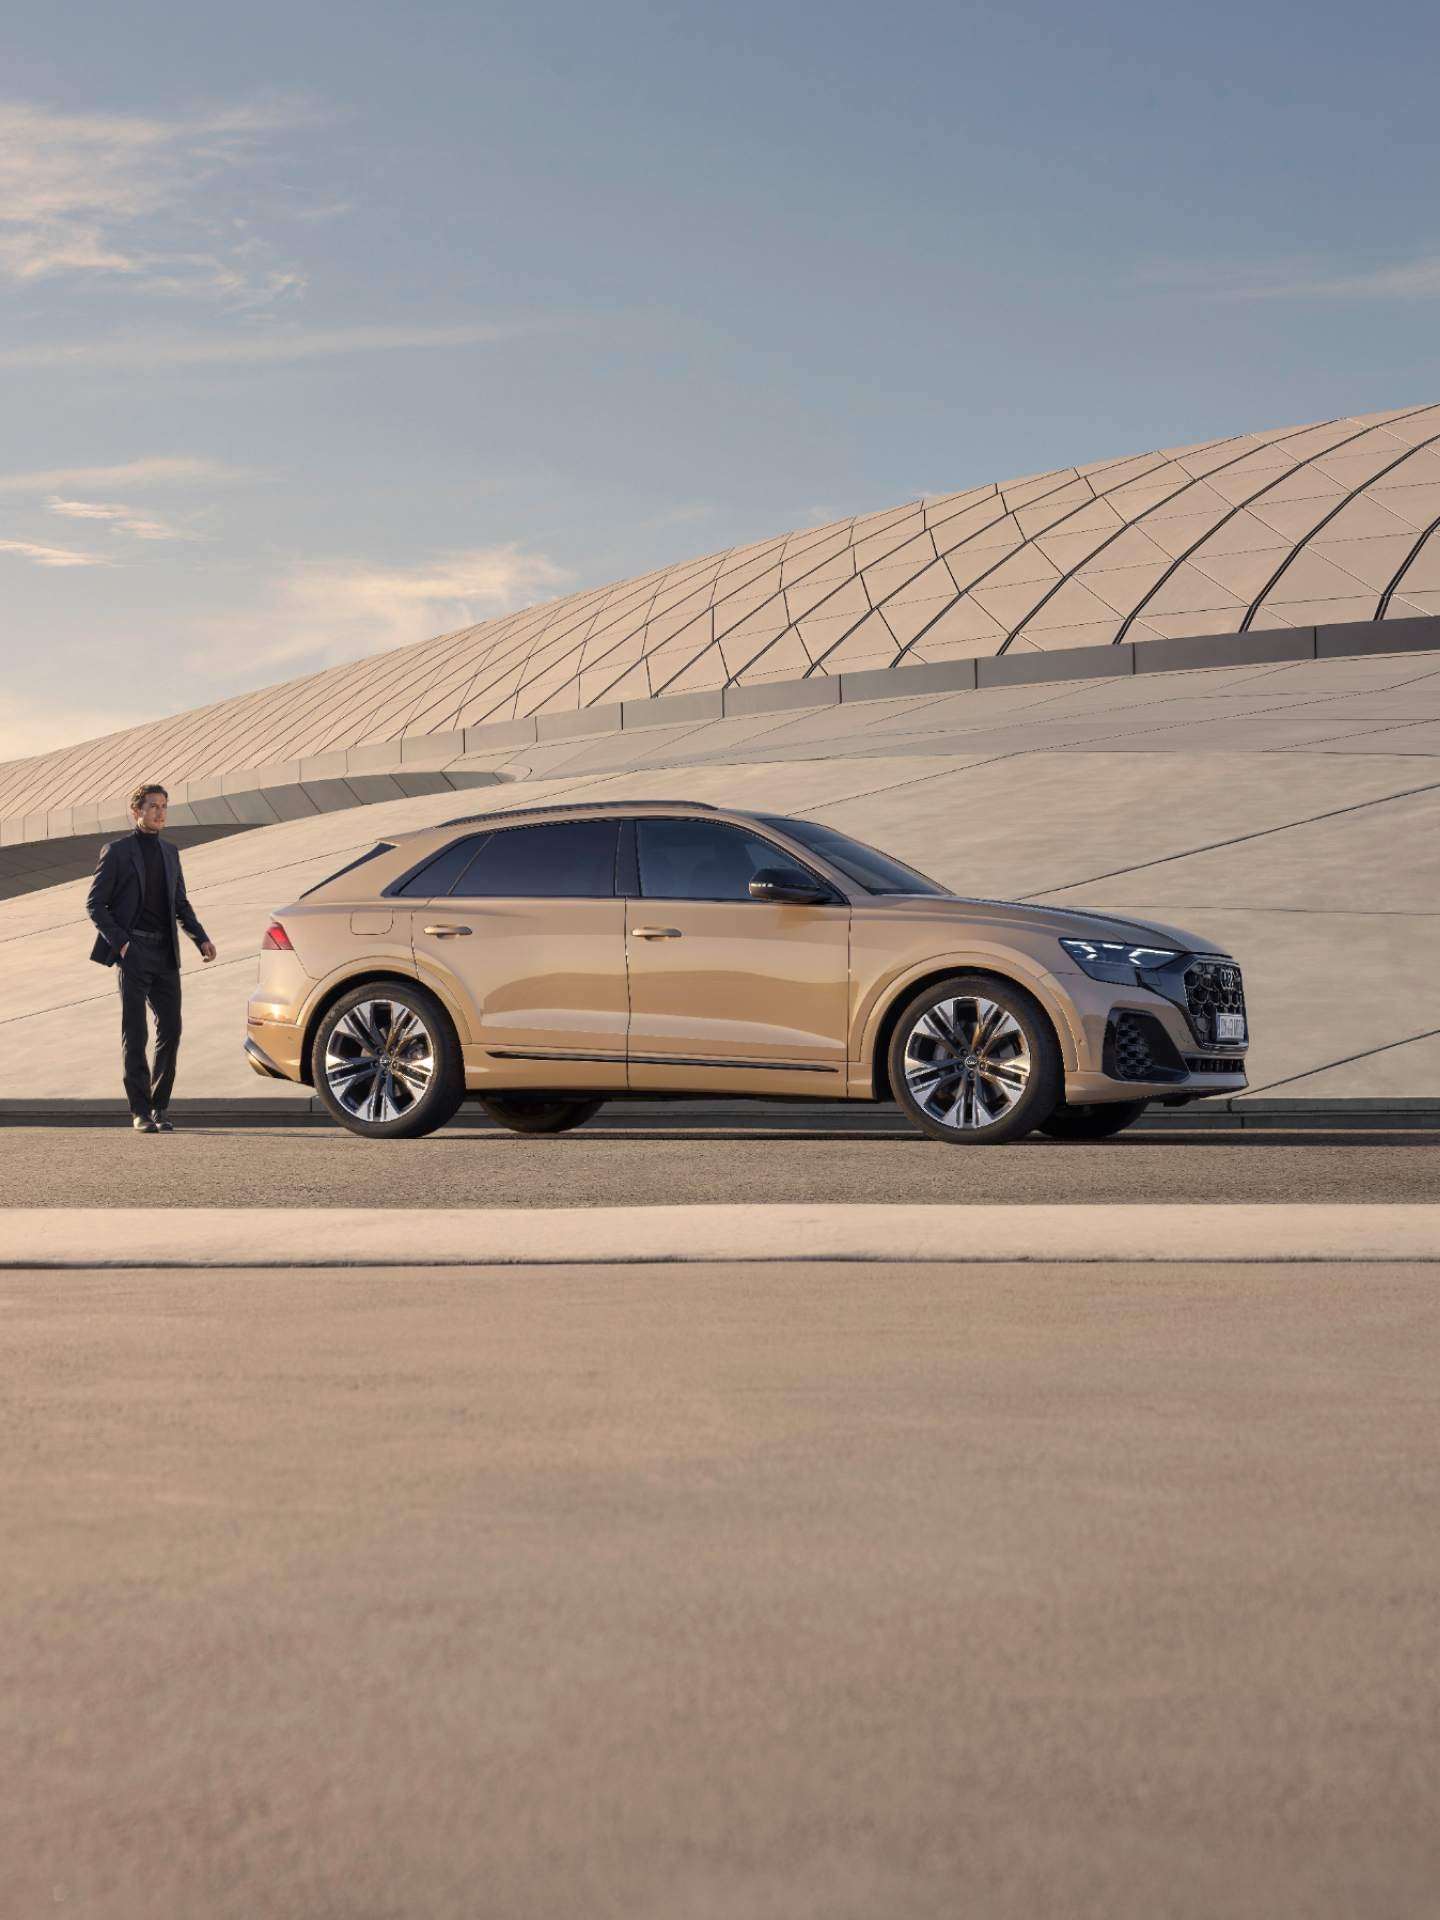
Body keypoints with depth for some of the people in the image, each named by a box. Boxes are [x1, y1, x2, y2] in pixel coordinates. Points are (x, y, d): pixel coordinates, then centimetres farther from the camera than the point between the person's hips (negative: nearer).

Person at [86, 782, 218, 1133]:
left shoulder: (170, 852, 16)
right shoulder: (117, 851, -1)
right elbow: (94, 903, -2)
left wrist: (201, 938, 7)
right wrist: (120, 943, -13)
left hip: (165, 954, 5)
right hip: (133, 953, -5)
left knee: (170, 1030, 1)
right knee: (135, 1036, -3)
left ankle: (160, 1106, 13)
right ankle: (141, 1113, 1)